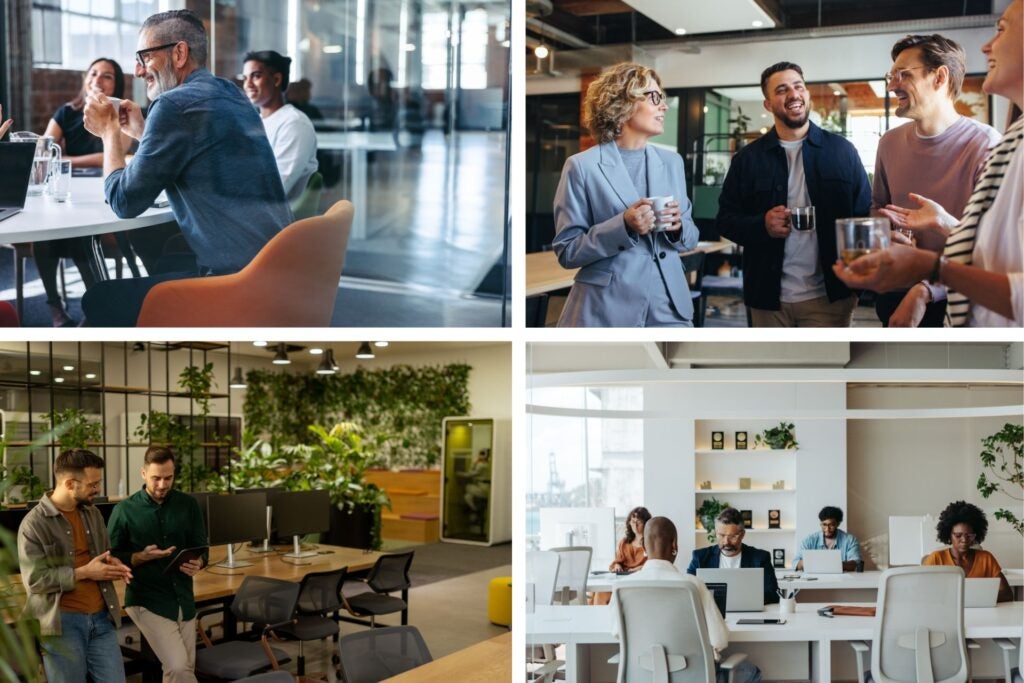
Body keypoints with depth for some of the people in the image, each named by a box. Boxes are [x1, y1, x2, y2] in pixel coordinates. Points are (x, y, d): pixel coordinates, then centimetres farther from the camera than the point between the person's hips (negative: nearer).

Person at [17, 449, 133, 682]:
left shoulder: (93, 513, 10)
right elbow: (34, 580, -15)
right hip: (62, 622, -5)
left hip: (101, 617, 6)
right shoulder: (34, 523, -10)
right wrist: (84, 573, -16)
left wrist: (112, 564, -1)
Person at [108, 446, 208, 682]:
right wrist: (142, 557, -20)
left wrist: (198, 563, -15)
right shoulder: (124, 510, -5)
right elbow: (112, 557, -2)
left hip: (184, 599, 4)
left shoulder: (188, 504, 4)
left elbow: (201, 547, 7)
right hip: (147, 601, -4)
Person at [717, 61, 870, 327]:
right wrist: (762, 225, -15)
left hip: (829, 295, -1)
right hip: (768, 296, 1)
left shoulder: (842, 150, 4)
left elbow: (864, 215, 3)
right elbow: (725, 219, 6)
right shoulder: (748, 157, 5)